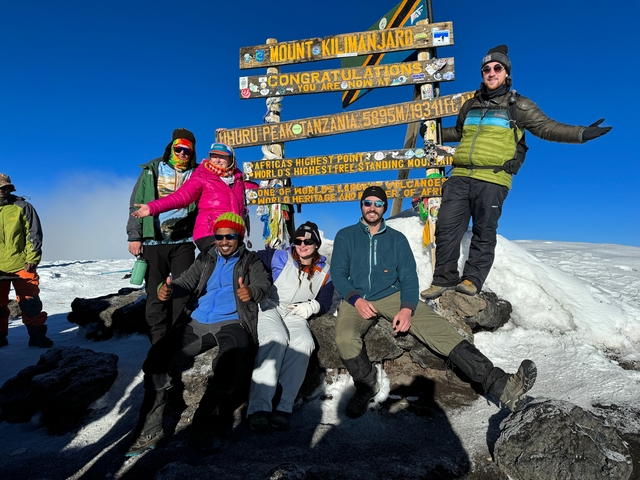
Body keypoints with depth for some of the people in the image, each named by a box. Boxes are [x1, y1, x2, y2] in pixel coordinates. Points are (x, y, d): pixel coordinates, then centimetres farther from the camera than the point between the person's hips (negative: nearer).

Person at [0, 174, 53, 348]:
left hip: (21, 265, -3)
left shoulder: (22, 207, -1)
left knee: (30, 301, -1)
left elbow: (34, 234, -2)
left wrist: (32, 258, -9)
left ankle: (37, 336, 7)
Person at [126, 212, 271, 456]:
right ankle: (150, 428, -6)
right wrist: (169, 288, -18)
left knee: (229, 360, -35)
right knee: (156, 357, -15)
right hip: (196, 322, 4)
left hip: (231, 323, -4)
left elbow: (264, 285, -7)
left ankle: (206, 425, -23)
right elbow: (187, 282, 7)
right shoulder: (205, 259, 21)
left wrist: (252, 292, -33)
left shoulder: (251, 261, 11)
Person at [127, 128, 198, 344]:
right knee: (155, 293, 3)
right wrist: (134, 236, -4)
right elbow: (136, 204, 4)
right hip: (153, 242, 0)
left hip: (183, 242, 0)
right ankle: (158, 341, 13)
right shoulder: (152, 170, 7)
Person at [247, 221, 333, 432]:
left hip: (296, 315, 3)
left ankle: (284, 408, -27)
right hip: (269, 307, -3)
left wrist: (311, 307, -6)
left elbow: (325, 302, 16)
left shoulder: (324, 272, 11)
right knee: (276, 338, -35)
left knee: (304, 343, -31)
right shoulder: (280, 258, 1)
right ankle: (259, 407, -35)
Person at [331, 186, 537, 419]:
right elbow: (338, 273, 1)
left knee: (438, 328, -21)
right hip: (356, 299, -1)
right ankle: (366, 385, -2)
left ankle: (499, 383, -27)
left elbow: (408, 277, 4)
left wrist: (407, 308, -15)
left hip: (392, 296, 1)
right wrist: (356, 299, -18)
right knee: (345, 339, -32)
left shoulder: (397, 238, 13)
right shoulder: (345, 236, 9)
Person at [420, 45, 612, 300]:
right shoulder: (470, 106, 24)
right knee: (446, 227, -3)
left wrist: (580, 134, -6)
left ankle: (472, 279, 9)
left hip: (492, 180, -4)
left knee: (483, 233, -1)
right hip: (460, 176, 4)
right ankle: (444, 278, 6)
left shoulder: (518, 106, 11)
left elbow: (546, 127, 5)